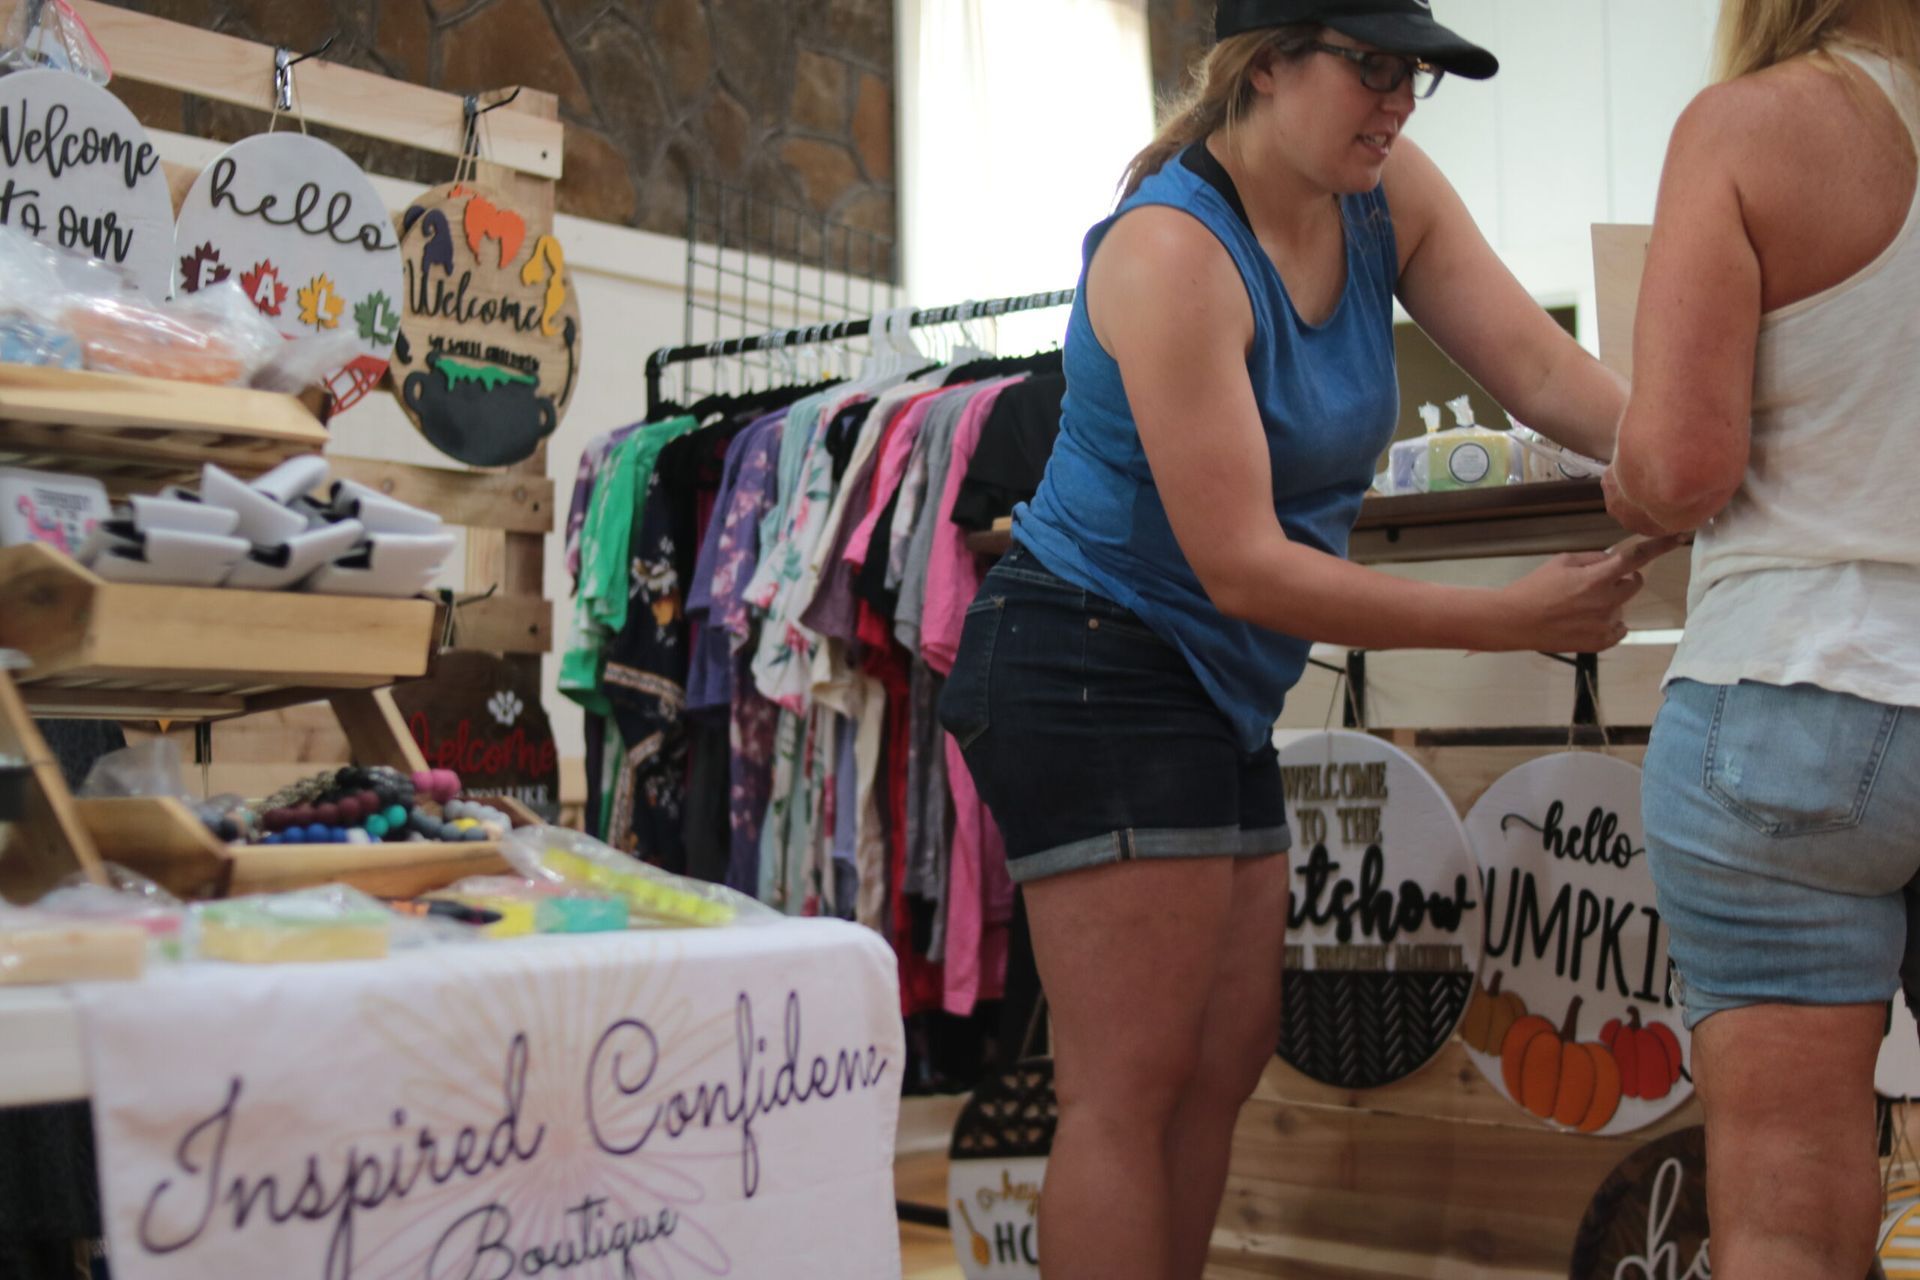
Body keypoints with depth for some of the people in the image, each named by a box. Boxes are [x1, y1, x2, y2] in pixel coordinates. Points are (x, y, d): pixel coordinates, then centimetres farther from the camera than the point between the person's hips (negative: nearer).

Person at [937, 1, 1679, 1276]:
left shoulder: (1387, 192, 2)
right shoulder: (1171, 252, -22)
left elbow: (1542, 368, -5)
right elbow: (1241, 564, -25)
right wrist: (1508, 619, -23)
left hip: (1218, 687, 9)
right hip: (1096, 674, -9)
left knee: (1229, 1056, 13)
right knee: (1133, 1084, -7)